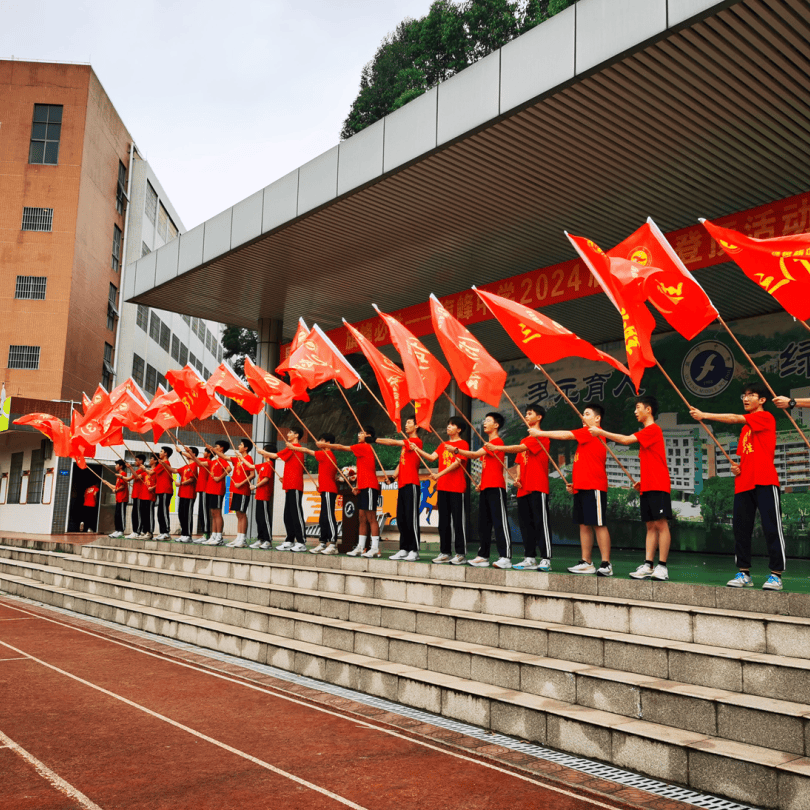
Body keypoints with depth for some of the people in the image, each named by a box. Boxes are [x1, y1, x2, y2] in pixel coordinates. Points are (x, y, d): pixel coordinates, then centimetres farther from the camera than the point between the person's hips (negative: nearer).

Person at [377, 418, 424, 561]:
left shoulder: (416, 441, -7)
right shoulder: (406, 443, 22)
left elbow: (393, 442, -13)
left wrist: (375, 440, -8)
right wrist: (394, 476, 8)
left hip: (411, 484, -9)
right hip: (402, 485, 9)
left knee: (411, 518, -10)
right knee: (401, 518, 9)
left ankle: (414, 551, -7)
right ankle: (404, 549, 14)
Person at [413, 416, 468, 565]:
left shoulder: (462, 444, -3)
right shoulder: (443, 445, 18)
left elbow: (457, 462, -14)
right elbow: (432, 457, 9)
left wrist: (439, 474, -20)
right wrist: (417, 450, -2)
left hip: (456, 487, -7)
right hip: (442, 487, 7)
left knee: (458, 521, -5)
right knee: (443, 521, 9)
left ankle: (460, 554, -1)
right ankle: (445, 552, 15)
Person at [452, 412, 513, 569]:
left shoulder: (497, 441, -9)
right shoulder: (488, 444, 21)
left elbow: (475, 454, -18)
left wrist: (457, 450, -18)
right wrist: (481, 482, 17)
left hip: (495, 487, -10)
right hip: (486, 487, 10)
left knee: (499, 521, -11)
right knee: (483, 523, 10)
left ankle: (505, 557, -13)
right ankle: (483, 556, 14)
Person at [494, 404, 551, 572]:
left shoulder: (540, 437, -6)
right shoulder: (525, 440, 21)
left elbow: (520, 448, -18)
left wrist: (496, 448, -19)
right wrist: (517, 477, 4)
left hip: (538, 487, -9)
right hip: (524, 488, 9)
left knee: (541, 522, -9)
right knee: (526, 524, 8)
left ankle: (546, 559, -8)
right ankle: (530, 559, 13)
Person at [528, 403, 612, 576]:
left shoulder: (593, 432, -7)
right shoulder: (586, 435, 22)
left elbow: (565, 435, -11)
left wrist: (540, 433, -6)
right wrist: (575, 482, 18)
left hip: (594, 487, -10)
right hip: (582, 487, 10)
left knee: (598, 524, -9)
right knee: (584, 524, 9)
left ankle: (606, 565, -8)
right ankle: (586, 562, 13)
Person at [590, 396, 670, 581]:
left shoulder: (653, 429, -9)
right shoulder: (647, 432, 21)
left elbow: (626, 440, -16)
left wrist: (601, 432, -8)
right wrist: (642, 480, 15)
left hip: (658, 486, -10)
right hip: (647, 487, 10)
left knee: (661, 524, -8)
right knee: (651, 526, 7)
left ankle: (662, 566, -7)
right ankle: (648, 565, 6)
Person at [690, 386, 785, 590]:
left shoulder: (766, 417, -1)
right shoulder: (745, 428, 23)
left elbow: (735, 418, -13)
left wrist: (704, 415, -13)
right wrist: (737, 467, 8)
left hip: (764, 482, -8)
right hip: (744, 483, 8)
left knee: (771, 528, -6)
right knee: (740, 528, 4)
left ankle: (776, 575, -1)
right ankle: (744, 573, 10)